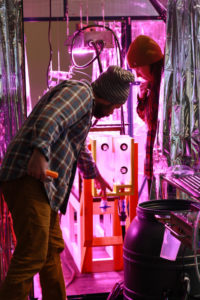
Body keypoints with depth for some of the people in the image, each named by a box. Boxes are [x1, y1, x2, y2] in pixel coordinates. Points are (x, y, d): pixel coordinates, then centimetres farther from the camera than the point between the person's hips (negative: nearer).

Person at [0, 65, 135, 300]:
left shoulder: (84, 105, 31)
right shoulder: (81, 91, -1)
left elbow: (79, 149, 49)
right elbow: (50, 118, -23)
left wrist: (96, 175, 62)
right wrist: (40, 151, -37)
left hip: (42, 186, 11)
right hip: (29, 178, -11)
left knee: (52, 249, 17)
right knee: (32, 254, -15)